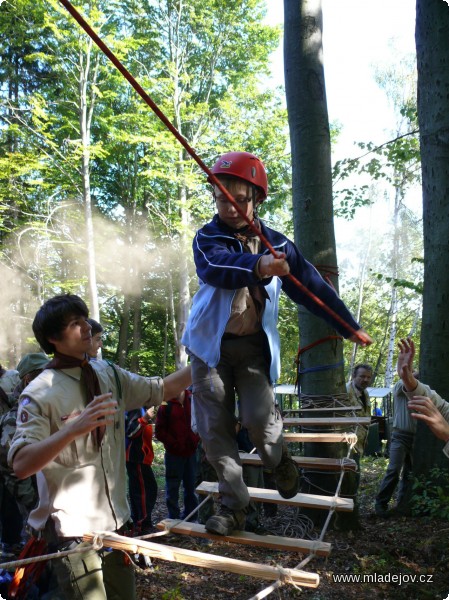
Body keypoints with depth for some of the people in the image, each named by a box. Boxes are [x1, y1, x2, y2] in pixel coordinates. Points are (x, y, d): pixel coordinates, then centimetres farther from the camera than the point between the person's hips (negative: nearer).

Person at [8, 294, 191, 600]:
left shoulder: (109, 375, 2)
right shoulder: (39, 394, -15)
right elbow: (21, 465, -23)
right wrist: (75, 427, -37)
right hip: (74, 531, -6)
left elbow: (163, 389, 8)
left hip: (116, 521, 6)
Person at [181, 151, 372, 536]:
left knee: (258, 417, -14)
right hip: (211, 344, 1)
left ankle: (280, 461, 21)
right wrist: (257, 266, -47)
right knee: (215, 429, 1)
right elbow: (217, 268, -27)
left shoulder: (276, 243, 3)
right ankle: (234, 505, 19)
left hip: (254, 345, 0)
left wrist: (350, 326, 9)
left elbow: (312, 286, 8)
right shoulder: (208, 237, -3)